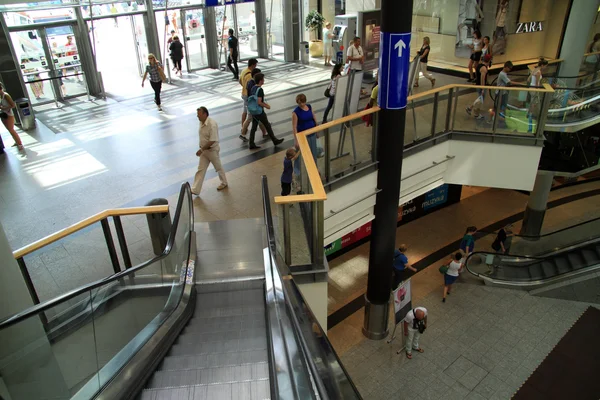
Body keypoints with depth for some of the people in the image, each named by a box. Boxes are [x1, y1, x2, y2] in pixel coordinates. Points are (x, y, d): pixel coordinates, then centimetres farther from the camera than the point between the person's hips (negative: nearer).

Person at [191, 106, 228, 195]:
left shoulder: (212, 124, -27)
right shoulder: (202, 122, -1)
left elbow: (212, 141, -29)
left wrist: (201, 150, -26)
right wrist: (202, 149, 16)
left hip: (212, 150, -8)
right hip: (204, 150, 8)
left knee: (218, 167, 14)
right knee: (200, 169, 8)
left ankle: (224, 183, 38)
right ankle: (195, 190, 11)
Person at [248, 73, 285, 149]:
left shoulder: (253, 88, 5)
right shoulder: (260, 90, -22)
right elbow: (259, 102, -26)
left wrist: (264, 103, 18)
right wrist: (266, 106, -12)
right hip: (259, 112, -8)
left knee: (254, 127, 11)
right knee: (267, 126, 7)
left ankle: (251, 144, 12)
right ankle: (275, 141, 22)